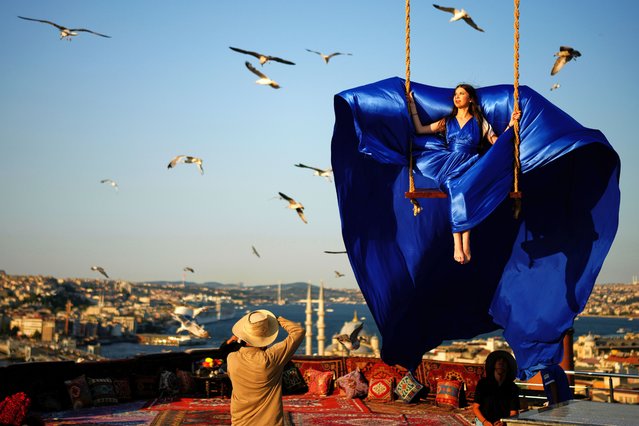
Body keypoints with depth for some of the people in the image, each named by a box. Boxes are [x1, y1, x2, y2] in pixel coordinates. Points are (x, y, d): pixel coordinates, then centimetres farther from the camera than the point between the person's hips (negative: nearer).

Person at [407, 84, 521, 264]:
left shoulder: (479, 122, 17)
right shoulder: (447, 122, 24)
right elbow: (419, 129, 20)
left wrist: (510, 124, 0)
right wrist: (412, 104, 19)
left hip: (471, 166, -1)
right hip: (450, 167, 1)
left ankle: (463, 244, -41)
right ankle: (460, 244, -40)